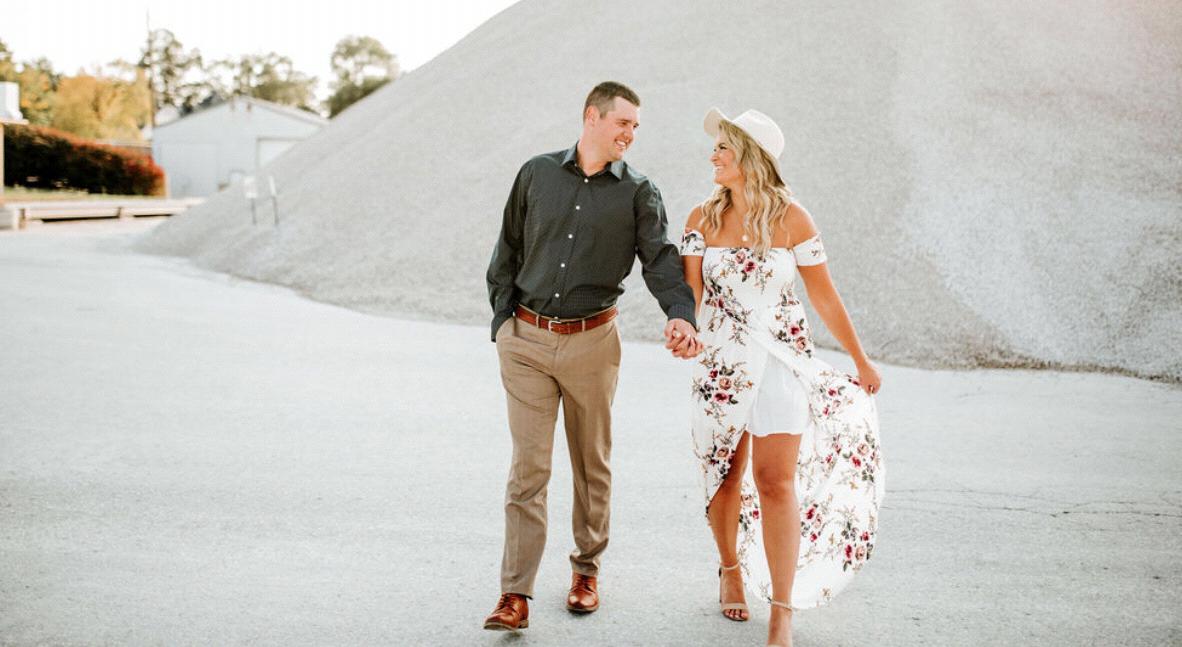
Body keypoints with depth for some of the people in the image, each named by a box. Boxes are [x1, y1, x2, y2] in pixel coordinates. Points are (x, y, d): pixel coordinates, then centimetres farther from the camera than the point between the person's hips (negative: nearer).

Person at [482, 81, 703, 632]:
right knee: (528, 467, -2)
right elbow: (507, 252, 12)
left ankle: (587, 570, 29)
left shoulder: (638, 193, 0)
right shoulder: (537, 174, 4)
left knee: (592, 463, 12)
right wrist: (502, 321, 5)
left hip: (591, 342, 0)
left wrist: (680, 313, -32)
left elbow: (660, 258, -13)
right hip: (526, 339, 0)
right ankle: (515, 596, -1)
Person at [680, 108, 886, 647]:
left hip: (783, 362, -2)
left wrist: (861, 362, 10)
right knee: (725, 475, 12)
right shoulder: (702, 219, 2)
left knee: (777, 483, -10)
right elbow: (689, 295, -3)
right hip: (721, 363, 2)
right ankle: (731, 571, 38)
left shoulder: (790, 219, -4)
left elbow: (825, 298, 4)